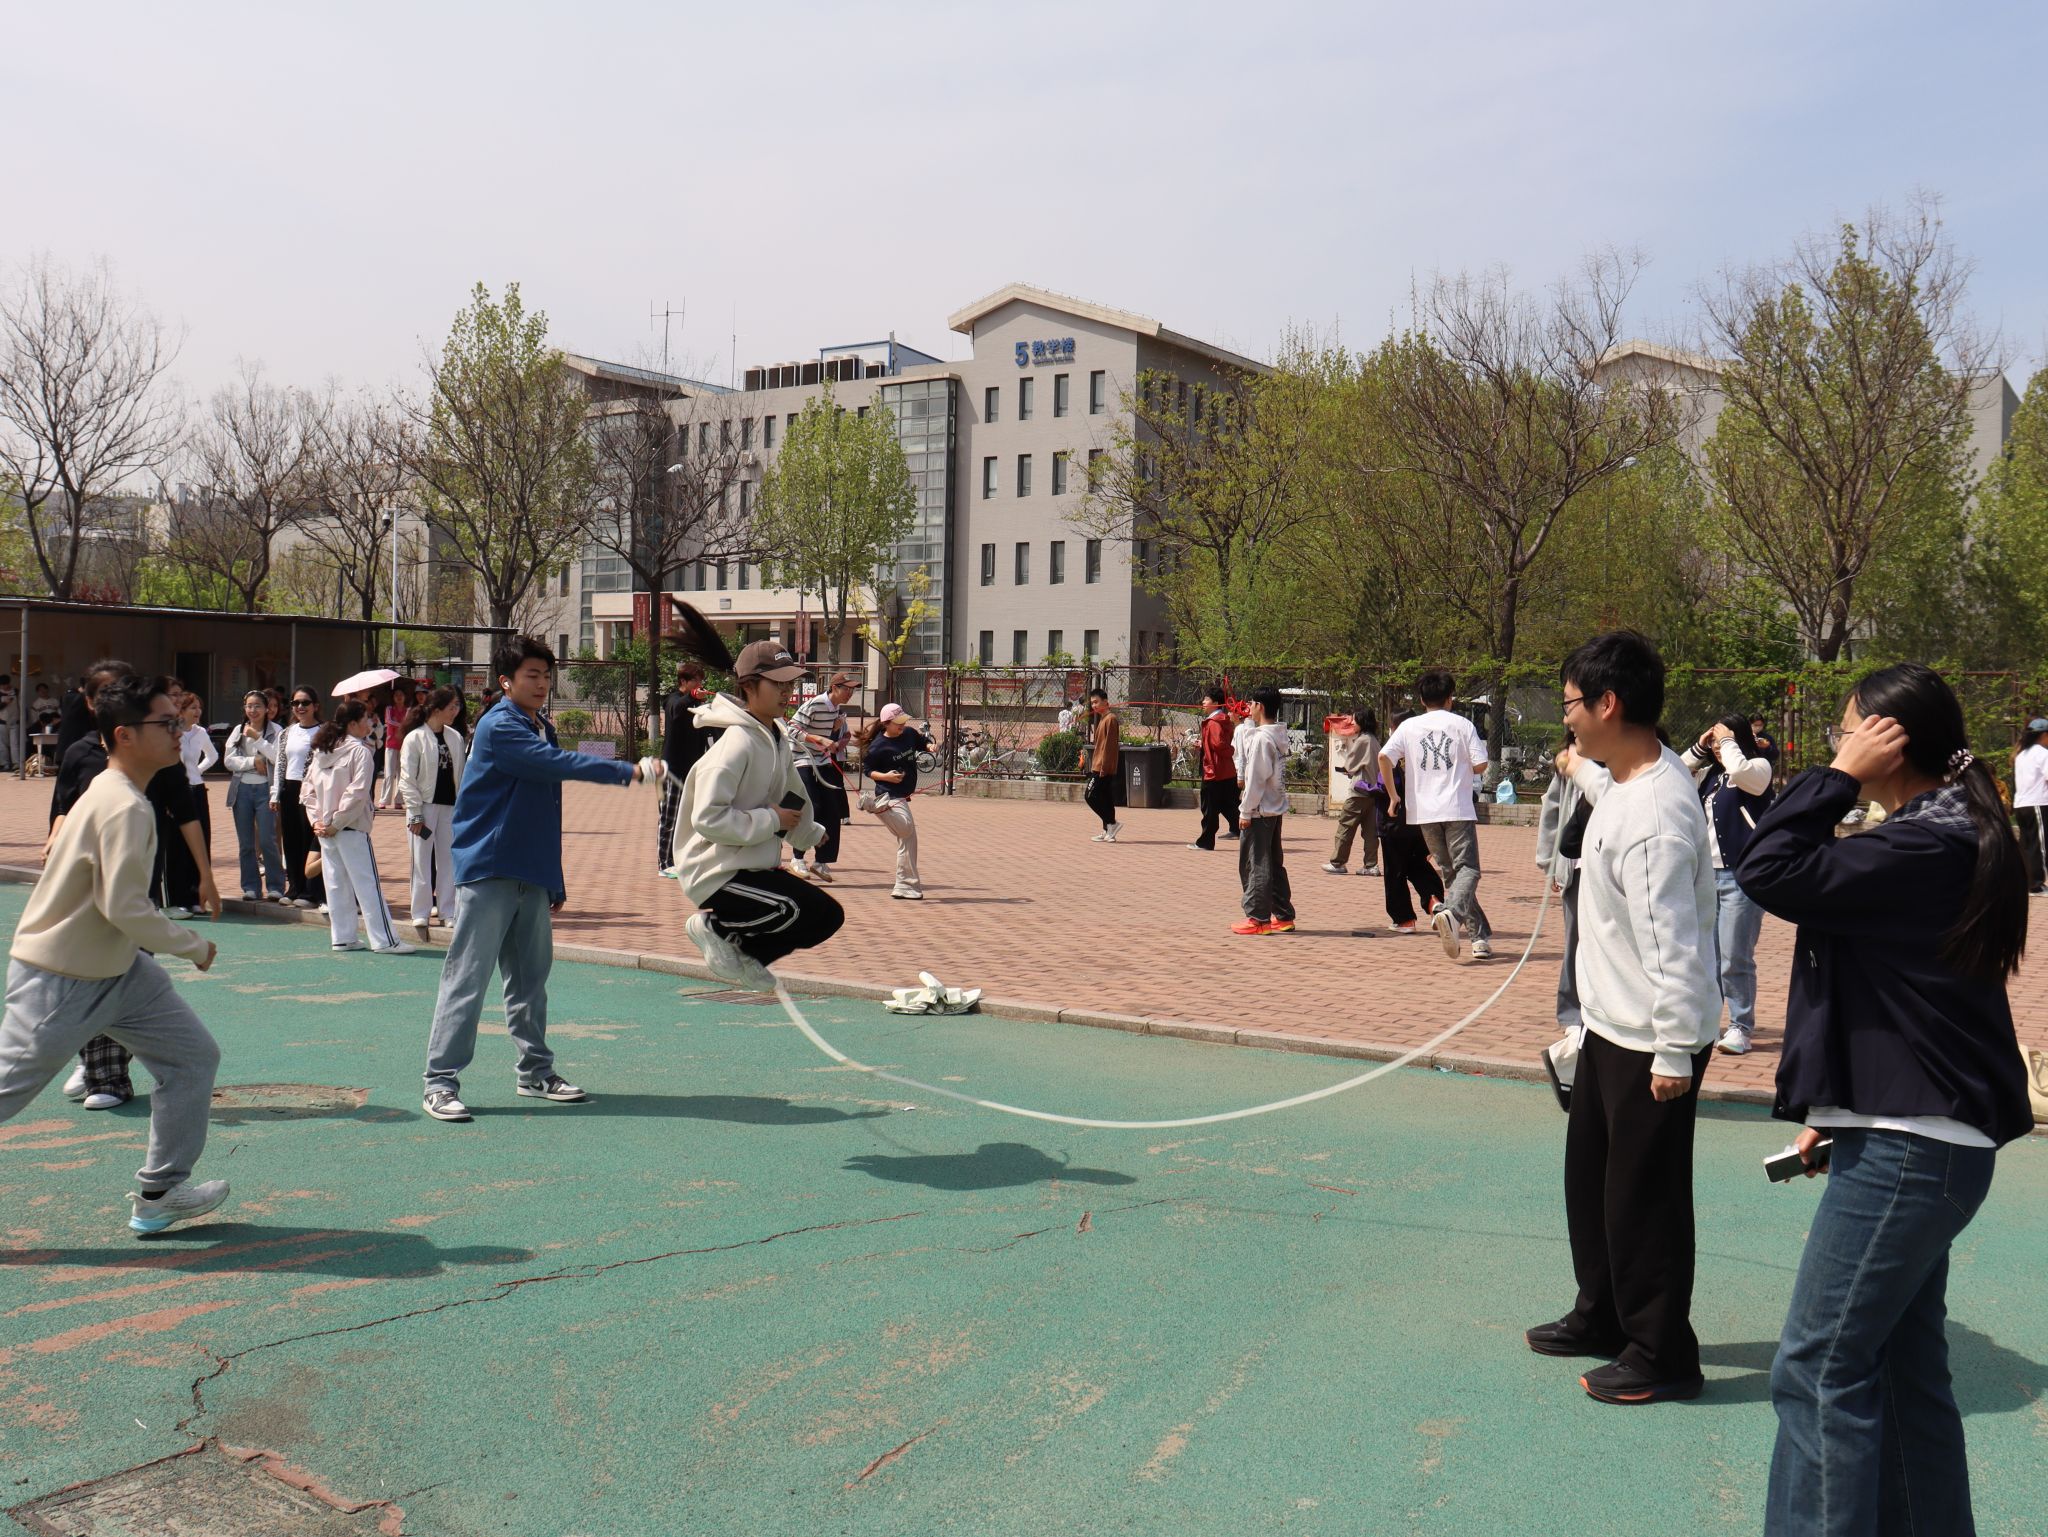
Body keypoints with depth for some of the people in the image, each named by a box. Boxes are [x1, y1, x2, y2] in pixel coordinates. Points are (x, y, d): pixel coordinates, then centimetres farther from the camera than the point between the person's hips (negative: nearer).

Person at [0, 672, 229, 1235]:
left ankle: (160, 1193, 15)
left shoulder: (110, 790, 6)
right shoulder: (126, 808, -25)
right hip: (59, 983, -10)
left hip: (117, 968, 10)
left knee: (193, 1056, 7)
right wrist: (195, 945, -16)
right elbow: (125, 908, -28)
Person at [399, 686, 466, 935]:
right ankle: (421, 913, 8)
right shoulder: (414, 738, -8)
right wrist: (414, 814, -11)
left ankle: (448, 910, 14)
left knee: (448, 859, 7)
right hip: (425, 805, -4)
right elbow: (407, 780, -8)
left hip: (450, 806, 5)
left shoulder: (455, 737, 7)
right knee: (422, 861, 1)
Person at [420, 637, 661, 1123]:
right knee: (467, 977, -7)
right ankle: (439, 1082, -2)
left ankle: (536, 1071, 22)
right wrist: (629, 771, -32)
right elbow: (559, 763, -27)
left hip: (532, 874, 8)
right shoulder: (499, 727, -12)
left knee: (530, 974, 13)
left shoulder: (542, 729, 14)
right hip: (487, 869, -8)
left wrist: (555, 881, 21)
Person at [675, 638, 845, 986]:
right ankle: (715, 926, -5)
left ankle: (744, 954, 12)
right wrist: (771, 820, -21)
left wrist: (807, 832, 36)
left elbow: (791, 794, 27)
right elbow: (708, 818, -28)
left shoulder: (775, 736, 8)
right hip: (719, 874, -9)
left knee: (829, 916, 7)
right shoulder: (737, 743, -21)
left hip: (756, 866, 10)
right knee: (814, 912, -20)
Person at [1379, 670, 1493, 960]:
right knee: (1467, 868, -4)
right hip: (1458, 809, -3)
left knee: (1449, 871, 12)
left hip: (1424, 812, 3)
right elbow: (1480, 765, -2)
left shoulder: (1409, 726, 6)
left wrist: (1393, 793, 6)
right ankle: (1452, 912, -34)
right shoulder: (1462, 724, 3)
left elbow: (1384, 756, -6)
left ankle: (1480, 935, 11)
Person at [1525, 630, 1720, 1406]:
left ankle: (1661, 1357, 18)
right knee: (1590, 1172, 22)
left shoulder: (1654, 817, -28)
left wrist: (1673, 1054, -25)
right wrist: (1584, 772, 45)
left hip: (1652, 1042, -11)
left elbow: (1671, 945, -28)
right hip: (1611, 1025, 11)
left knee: (1643, 1197, 2)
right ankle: (1602, 1316, 39)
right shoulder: (1633, 777, 3)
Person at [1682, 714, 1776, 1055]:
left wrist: (1727, 741, -7)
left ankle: (1741, 1027, 4)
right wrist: (1699, 747, 9)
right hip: (1706, 874, 7)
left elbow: (1738, 770, -24)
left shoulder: (1758, 768, -3)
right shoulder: (1709, 773, 15)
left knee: (1735, 959, -5)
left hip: (1741, 876, -7)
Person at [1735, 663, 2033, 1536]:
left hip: (1906, 1153, -10)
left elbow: (1767, 871, -24)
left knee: (1818, 1370, -4)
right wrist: (1836, 1113, 18)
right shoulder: (1946, 840, 12)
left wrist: (1838, 776, -15)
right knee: (1904, 1368, 19)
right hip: (1918, 1140, 10)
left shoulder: (1924, 851, -20)